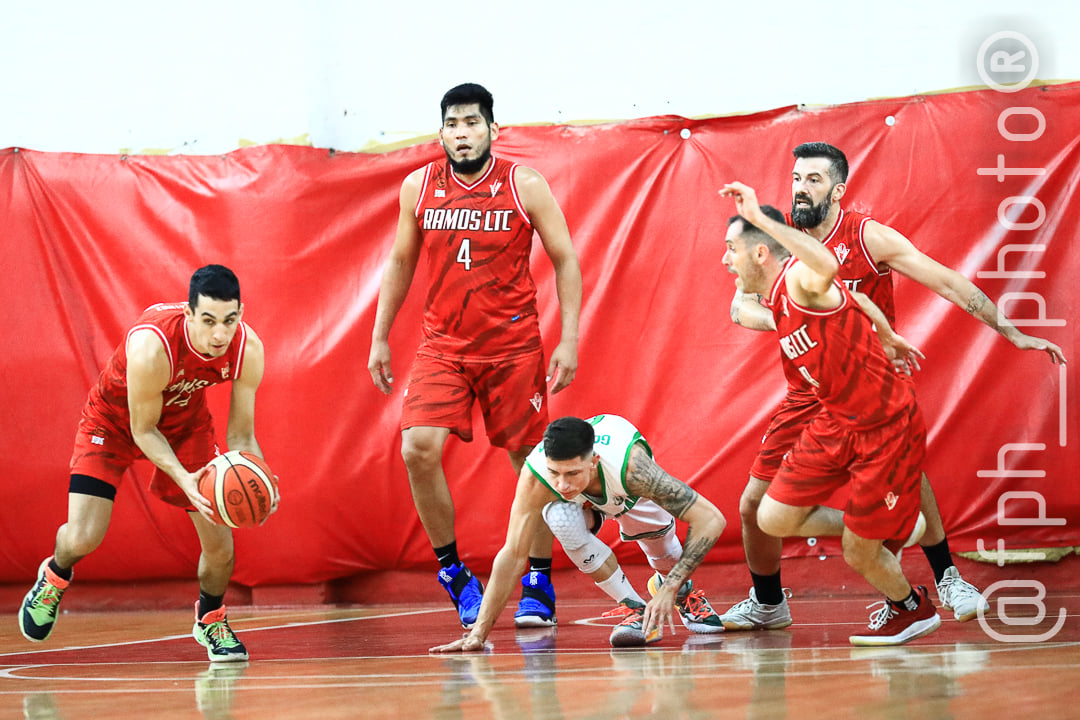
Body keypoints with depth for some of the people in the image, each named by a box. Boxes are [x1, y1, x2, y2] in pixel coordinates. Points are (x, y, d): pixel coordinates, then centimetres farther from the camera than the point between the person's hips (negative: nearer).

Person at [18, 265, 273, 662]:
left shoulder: (248, 350, -29)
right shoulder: (151, 347, -42)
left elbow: (241, 436, -18)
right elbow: (143, 430, -27)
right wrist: (184, 479, -43)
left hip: (185, 420, 4)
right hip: (116, 419, -3)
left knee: (220, 546, -4)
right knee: (81, 539, -15)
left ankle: (210, 620, 30)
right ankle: (54, 578, 25)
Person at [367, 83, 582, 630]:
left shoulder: (524, 186, -6)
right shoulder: (418, 188, 1)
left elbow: (565, 260, -1)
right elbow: (400, 262, 14)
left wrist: (569, 339, -8)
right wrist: (379, 337, 12)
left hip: (514, 347, -2)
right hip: (443, 346, 2)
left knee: (531, 462, 3)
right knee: (418, 449, -16)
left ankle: (539, 584, 19)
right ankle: (453, 572, 1)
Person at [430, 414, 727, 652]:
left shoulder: (630, 465, -47)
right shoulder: (535, 476, -42)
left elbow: (712, 520, -45)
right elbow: (513, 555, -34)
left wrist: (670, 589, -49)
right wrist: (479, 632, -39)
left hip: (632, 495, 0)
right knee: (562, 519, -32)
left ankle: (680, 590, 49)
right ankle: (634, 609, -17)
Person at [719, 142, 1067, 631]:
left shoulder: (867, 238, -13)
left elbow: (947, 282, -13)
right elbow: (741, 308, -11)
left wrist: (1011, 332, -17)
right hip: (810, 391, 4)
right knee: (755, 504, 1)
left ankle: (947, 578, -15)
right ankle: (767, 605, 25)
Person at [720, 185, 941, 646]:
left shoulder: (799, 281, -24)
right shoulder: (776, 305, 5)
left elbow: (827, 267, -48)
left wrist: (760, 217, -46)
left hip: (886, 429, -9)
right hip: (836, 423, 9)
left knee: (858, 555, 1)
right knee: (773, 519, 4)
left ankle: (911, 608, 33)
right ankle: (891, 532, 23)